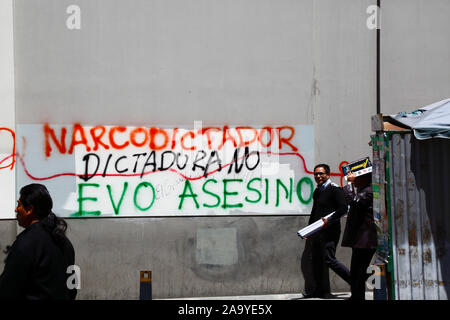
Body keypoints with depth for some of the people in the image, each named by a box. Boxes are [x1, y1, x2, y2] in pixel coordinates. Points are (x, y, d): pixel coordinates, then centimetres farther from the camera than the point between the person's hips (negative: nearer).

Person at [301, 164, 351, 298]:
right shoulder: (317, 191, 18)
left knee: (329, 260, -15)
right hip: (318, 232, 9)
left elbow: (343, 208, -16)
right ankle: (320, 290, 13)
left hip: (330, 231, -9)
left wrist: (329, 221, -21)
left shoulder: (334, 189, -8)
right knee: (316, 260, 7)